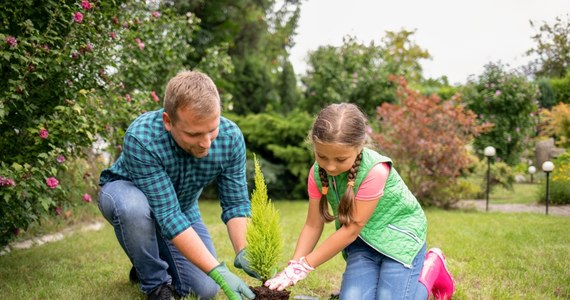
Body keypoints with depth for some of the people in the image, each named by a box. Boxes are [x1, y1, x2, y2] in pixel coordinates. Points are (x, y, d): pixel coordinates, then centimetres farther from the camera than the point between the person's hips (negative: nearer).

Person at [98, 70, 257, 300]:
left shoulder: (230, 137, -26)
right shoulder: (141, 138, -39)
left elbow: (236, 203, -19)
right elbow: (168, 216, -39)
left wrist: (244, 253, -36)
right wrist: (218, 271, -45)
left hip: (182, 207, 4)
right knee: (134, 205, -40)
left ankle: (149, 263, 22)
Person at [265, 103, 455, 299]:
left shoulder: (374, 170, -32)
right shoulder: (317, 172, -13)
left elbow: (351, 229, -27)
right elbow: (313, 225, -6)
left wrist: (304, 265, -23)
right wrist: (293, 266, -18)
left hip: (399, 234, -4)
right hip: (363, 239, 5)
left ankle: (430, 268, 11)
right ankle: (379, 275, 17)